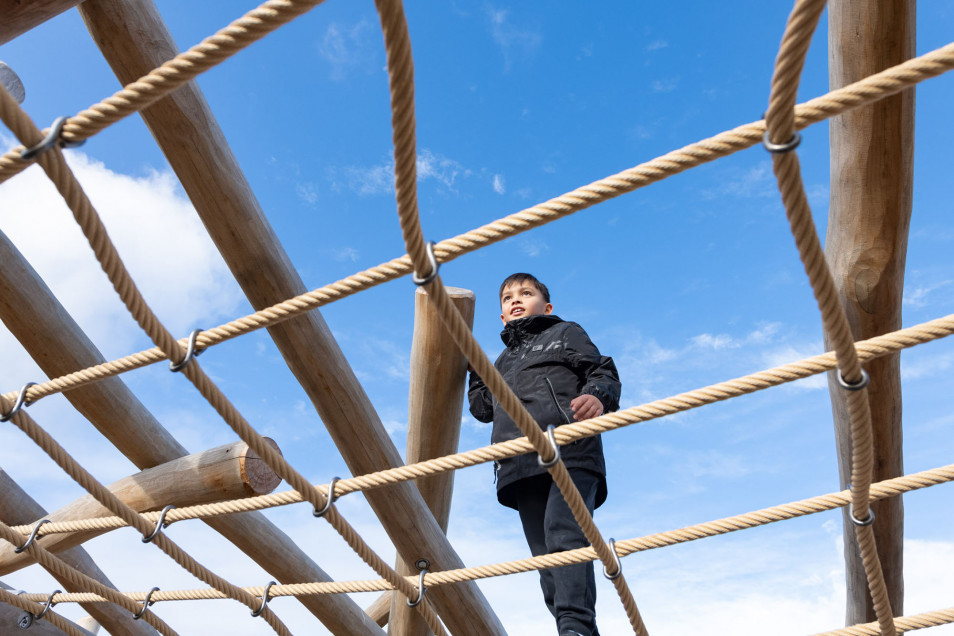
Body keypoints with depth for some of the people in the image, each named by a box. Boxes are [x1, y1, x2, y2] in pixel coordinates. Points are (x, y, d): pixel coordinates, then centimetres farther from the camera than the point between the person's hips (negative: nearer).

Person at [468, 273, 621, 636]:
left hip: (570, 455, -6)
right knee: (546, 555, -4)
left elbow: (604, 372, 8)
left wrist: (598, 396, -15)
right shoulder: (503, 361, 37)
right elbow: (482, 408, 33)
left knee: (564, 535, -25)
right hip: (522, 467, 6)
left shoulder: (566, 333, 21)